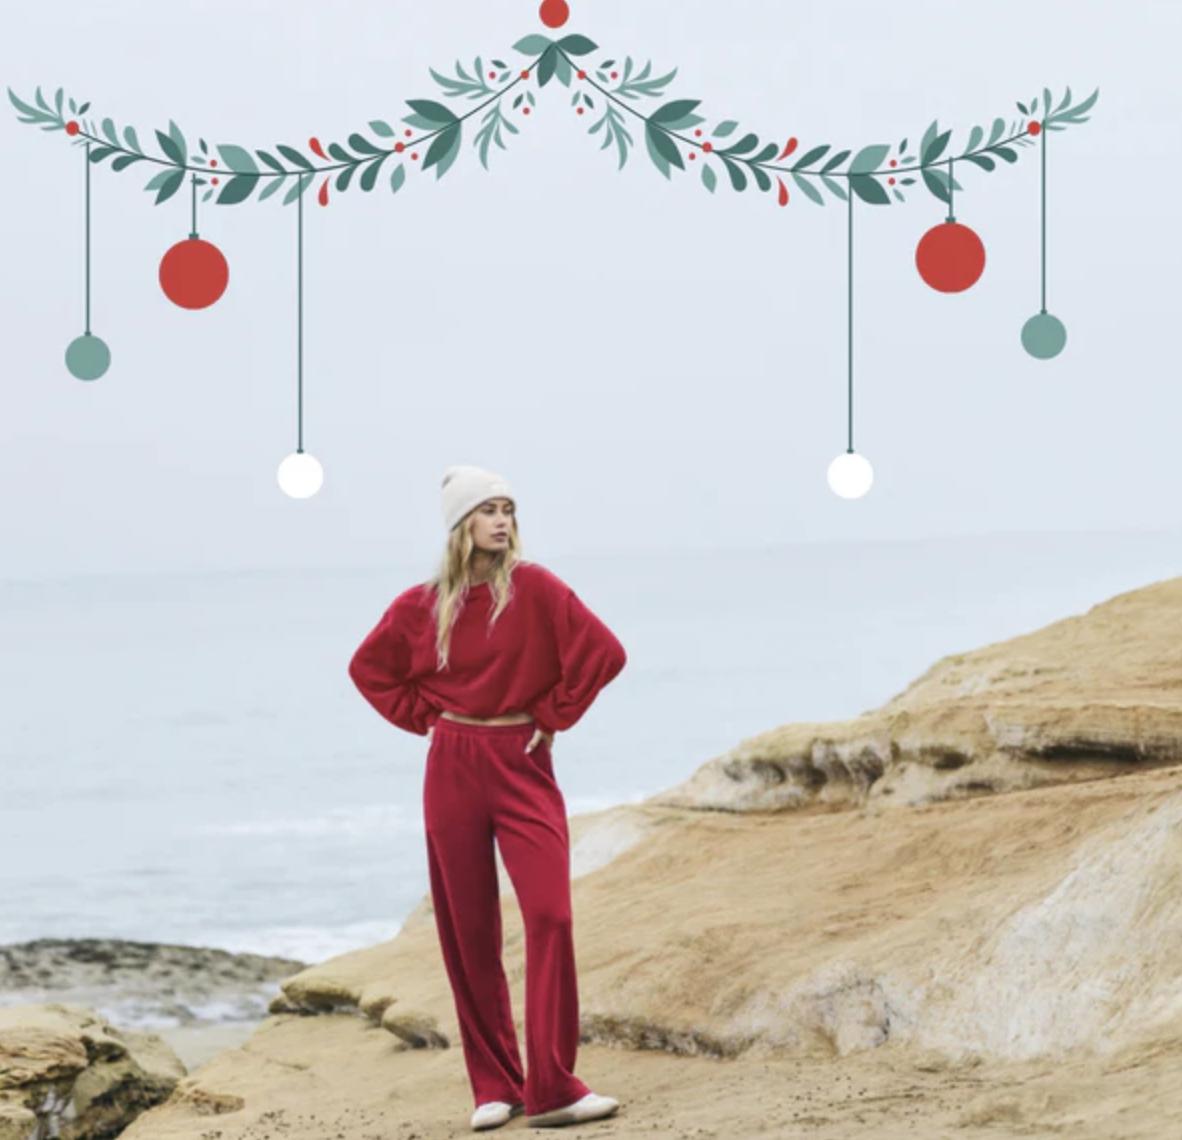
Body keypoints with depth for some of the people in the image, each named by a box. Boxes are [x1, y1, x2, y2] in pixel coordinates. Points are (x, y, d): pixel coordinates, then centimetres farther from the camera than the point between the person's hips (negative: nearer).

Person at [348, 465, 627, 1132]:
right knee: (469, 931, 5)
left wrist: (553, 715, -5)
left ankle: (552, 1089, -11)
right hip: (453, 771, 2)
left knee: (550, 915, -14)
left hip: (524, 768, -2)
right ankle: (495, 1088, 14)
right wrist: (425, 719, 7)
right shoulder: (422, 607, 2)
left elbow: (603, 652, -9)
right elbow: (371, 667, 17)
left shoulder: (534, 588, -5)